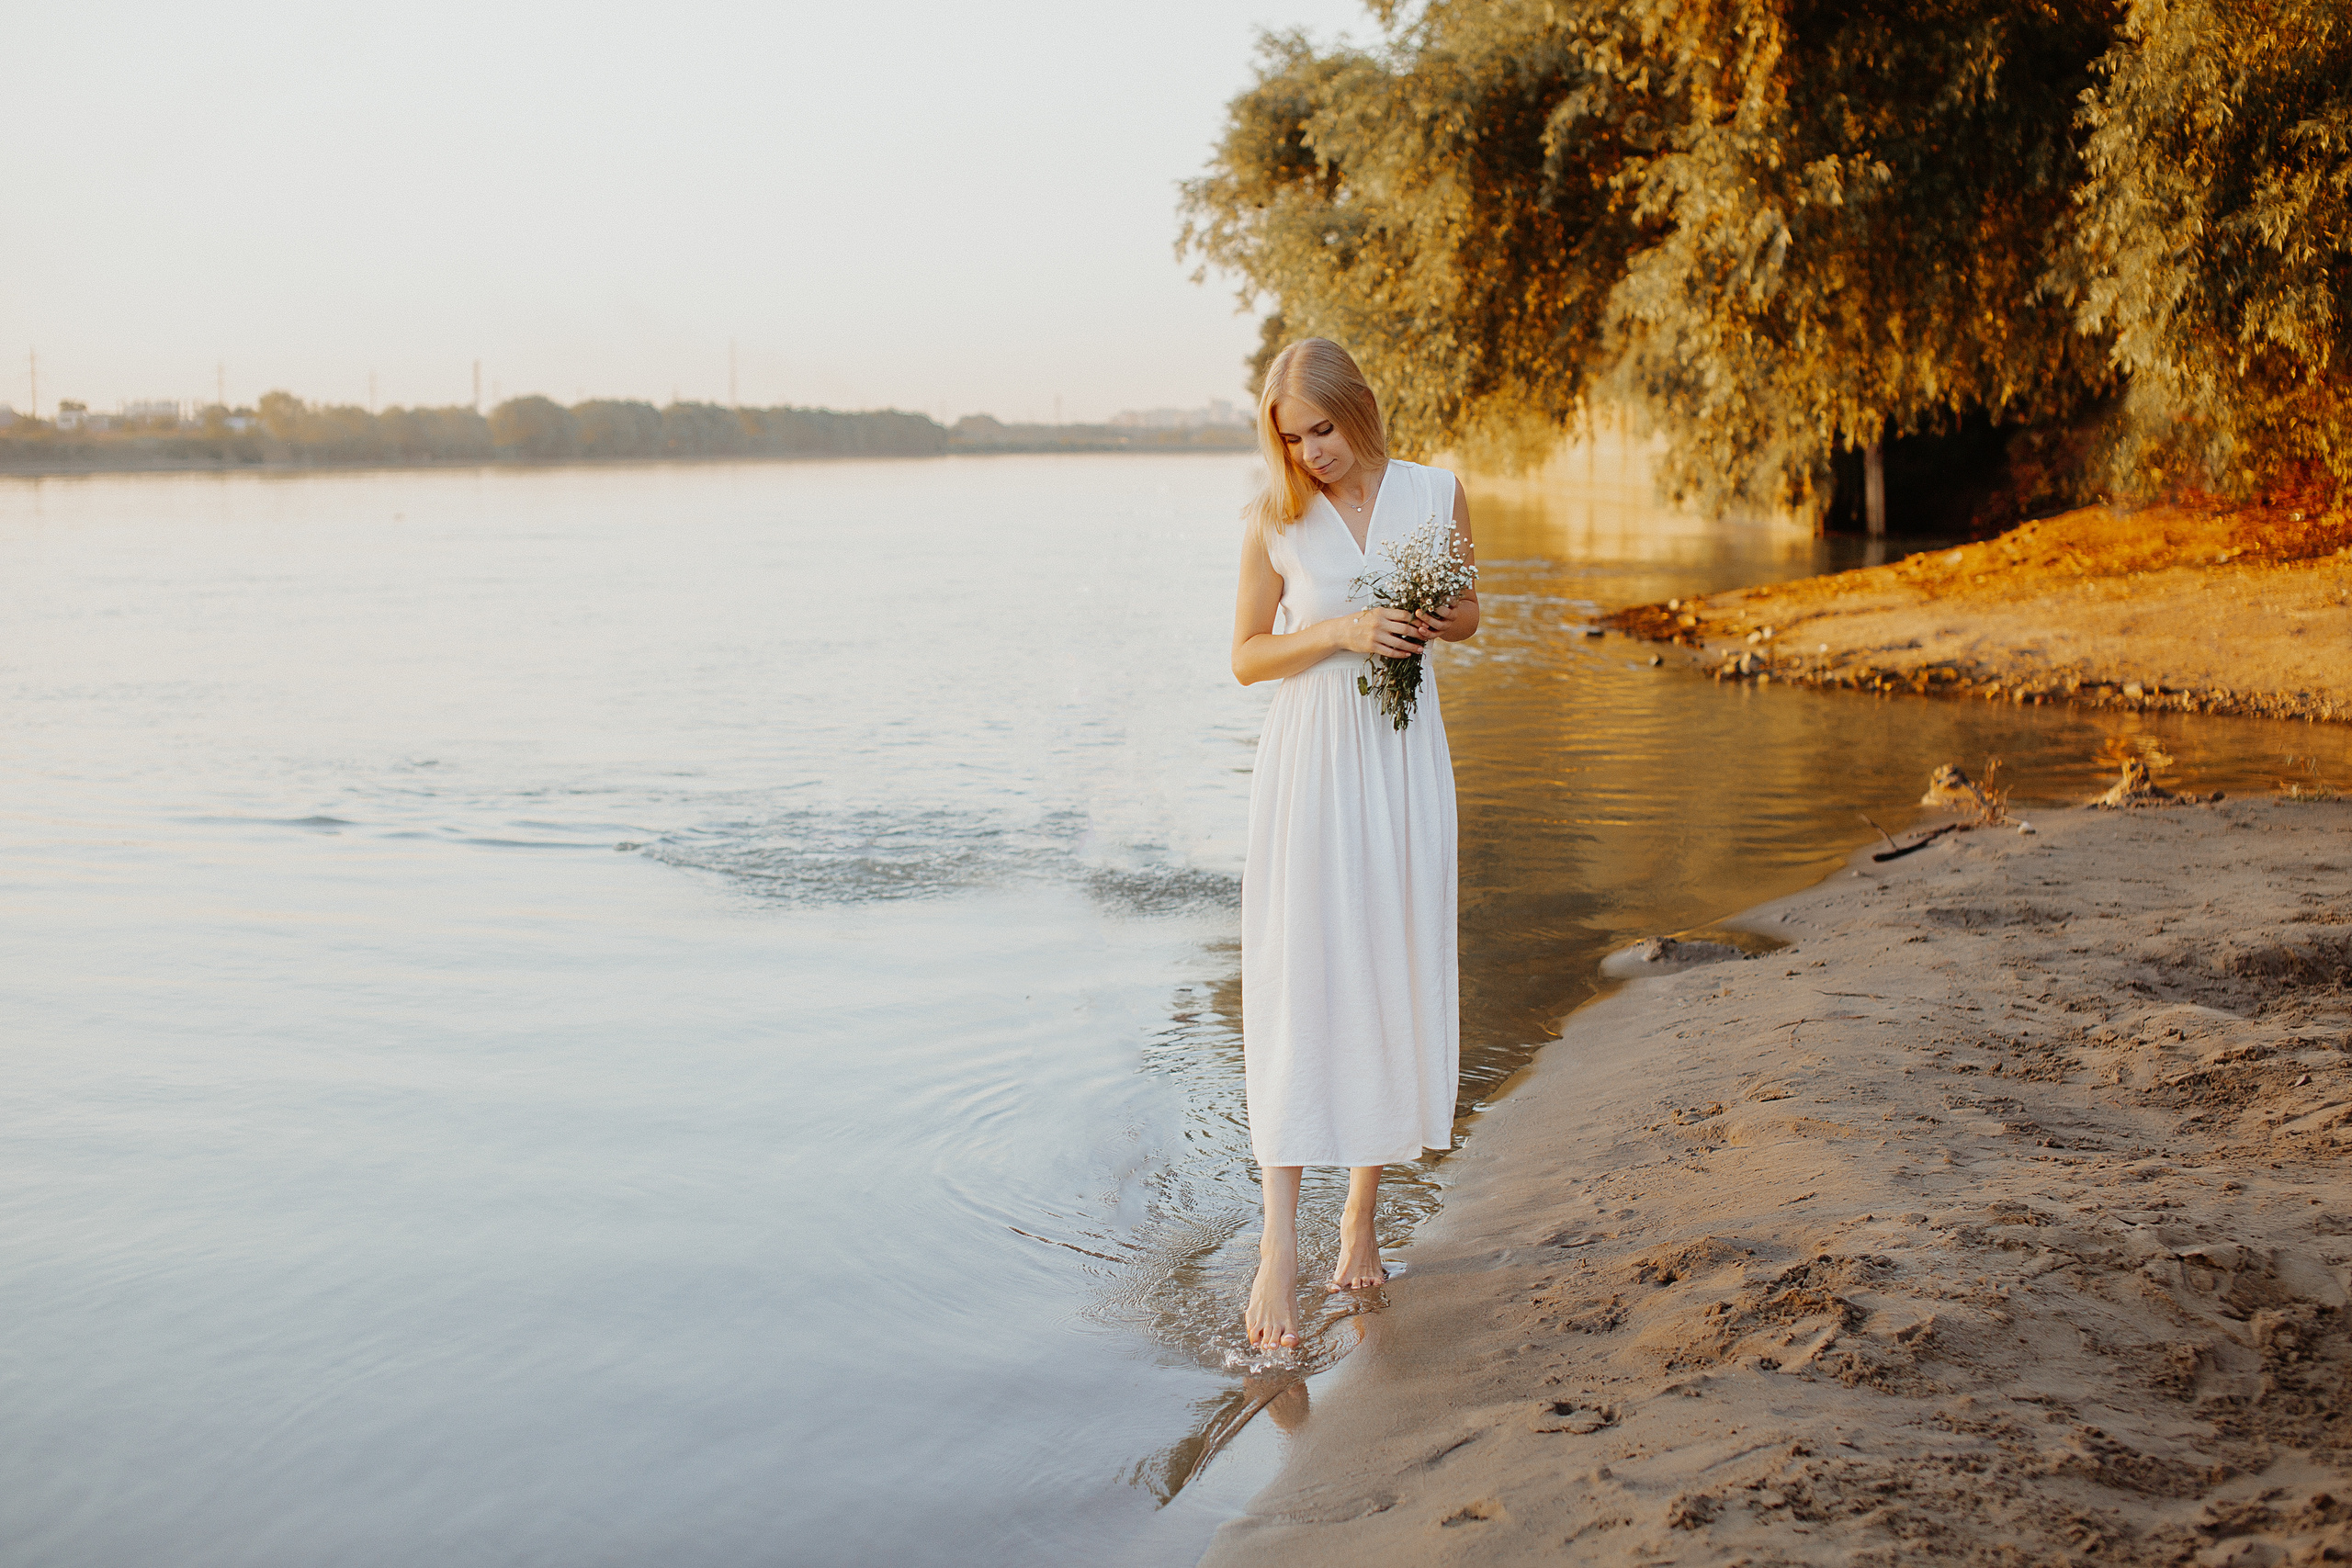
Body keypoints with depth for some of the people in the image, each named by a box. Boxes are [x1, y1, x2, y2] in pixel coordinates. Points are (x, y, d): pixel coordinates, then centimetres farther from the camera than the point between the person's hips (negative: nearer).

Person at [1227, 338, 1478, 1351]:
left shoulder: (1436, 494, 3)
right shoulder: (1276, 517, -1)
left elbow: (1467, 614, 16)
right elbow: (1246, 656, 2)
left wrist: (1439, 620, -7)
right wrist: (1339, 632, -14)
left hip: (1404, 762, 2)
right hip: (1309, 763, -2)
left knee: (1393, 985, 5)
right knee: (1296, 989, -8)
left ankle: (1361, 1218, 19)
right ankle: (1279, 1247, -8)